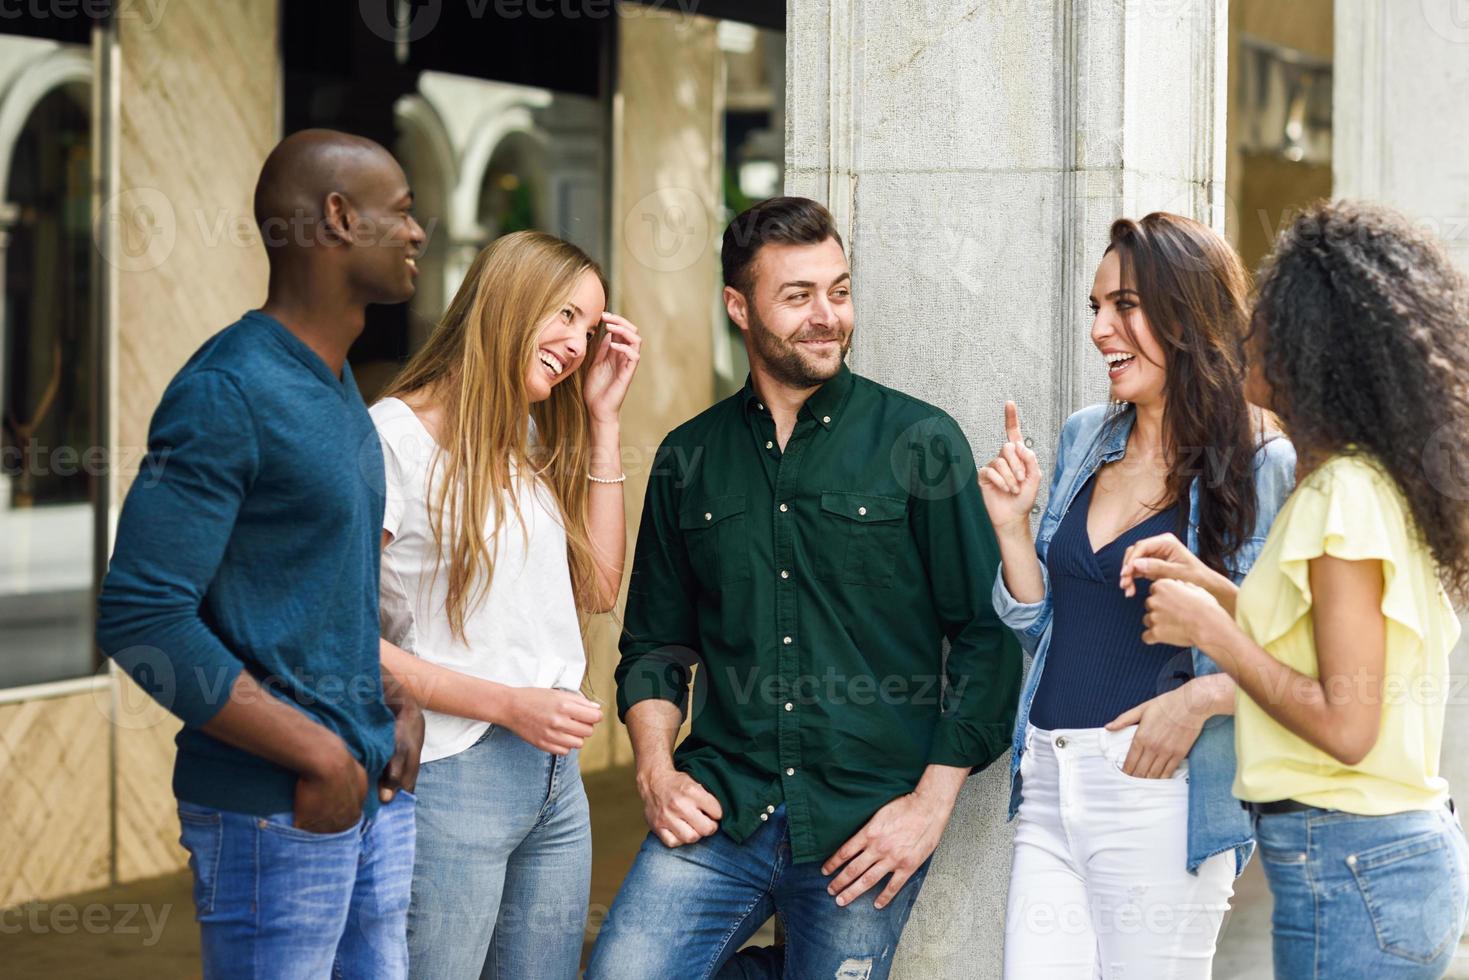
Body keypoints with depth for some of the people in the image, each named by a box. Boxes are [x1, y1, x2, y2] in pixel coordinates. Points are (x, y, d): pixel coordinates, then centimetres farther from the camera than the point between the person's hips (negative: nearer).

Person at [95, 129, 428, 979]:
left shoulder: (339, 390, 15)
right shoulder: (227, 392, -14)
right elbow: (140, 616, -20)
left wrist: (396, 700, 5)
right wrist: (316, 755, -16)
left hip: (376, 792, 9)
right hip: (273, 812, -9)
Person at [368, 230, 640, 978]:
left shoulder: (531, 440, 15)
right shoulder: (392, 437, -11)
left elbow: (597, 588, 11)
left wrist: (601, 419, 8)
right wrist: (509, 705, -16)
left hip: (554, 775, 8)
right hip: (448, 775, -8)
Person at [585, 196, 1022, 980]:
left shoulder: (920, 444, -1)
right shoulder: (689, 460, 10)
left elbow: (986, 634, -2)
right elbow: (655, 642, 17)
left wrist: (932, 802, -8)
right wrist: (656, 768, 1)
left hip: (866, 825, -2)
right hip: (722, 809, 2)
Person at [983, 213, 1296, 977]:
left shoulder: (1264, 470, -8)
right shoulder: (1083, 440, 12)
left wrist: (1201, 697, -21)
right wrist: (1012, 525, 2)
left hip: (1158, 792, -6)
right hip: (1047, 785, 6)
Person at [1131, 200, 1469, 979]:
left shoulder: (1346, 495, -17)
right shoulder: (1375, 480, 12)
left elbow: (1345, 724, -21)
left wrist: (1209, 629, -11)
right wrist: (1212, 590, 10)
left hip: (1350, 870, -9)